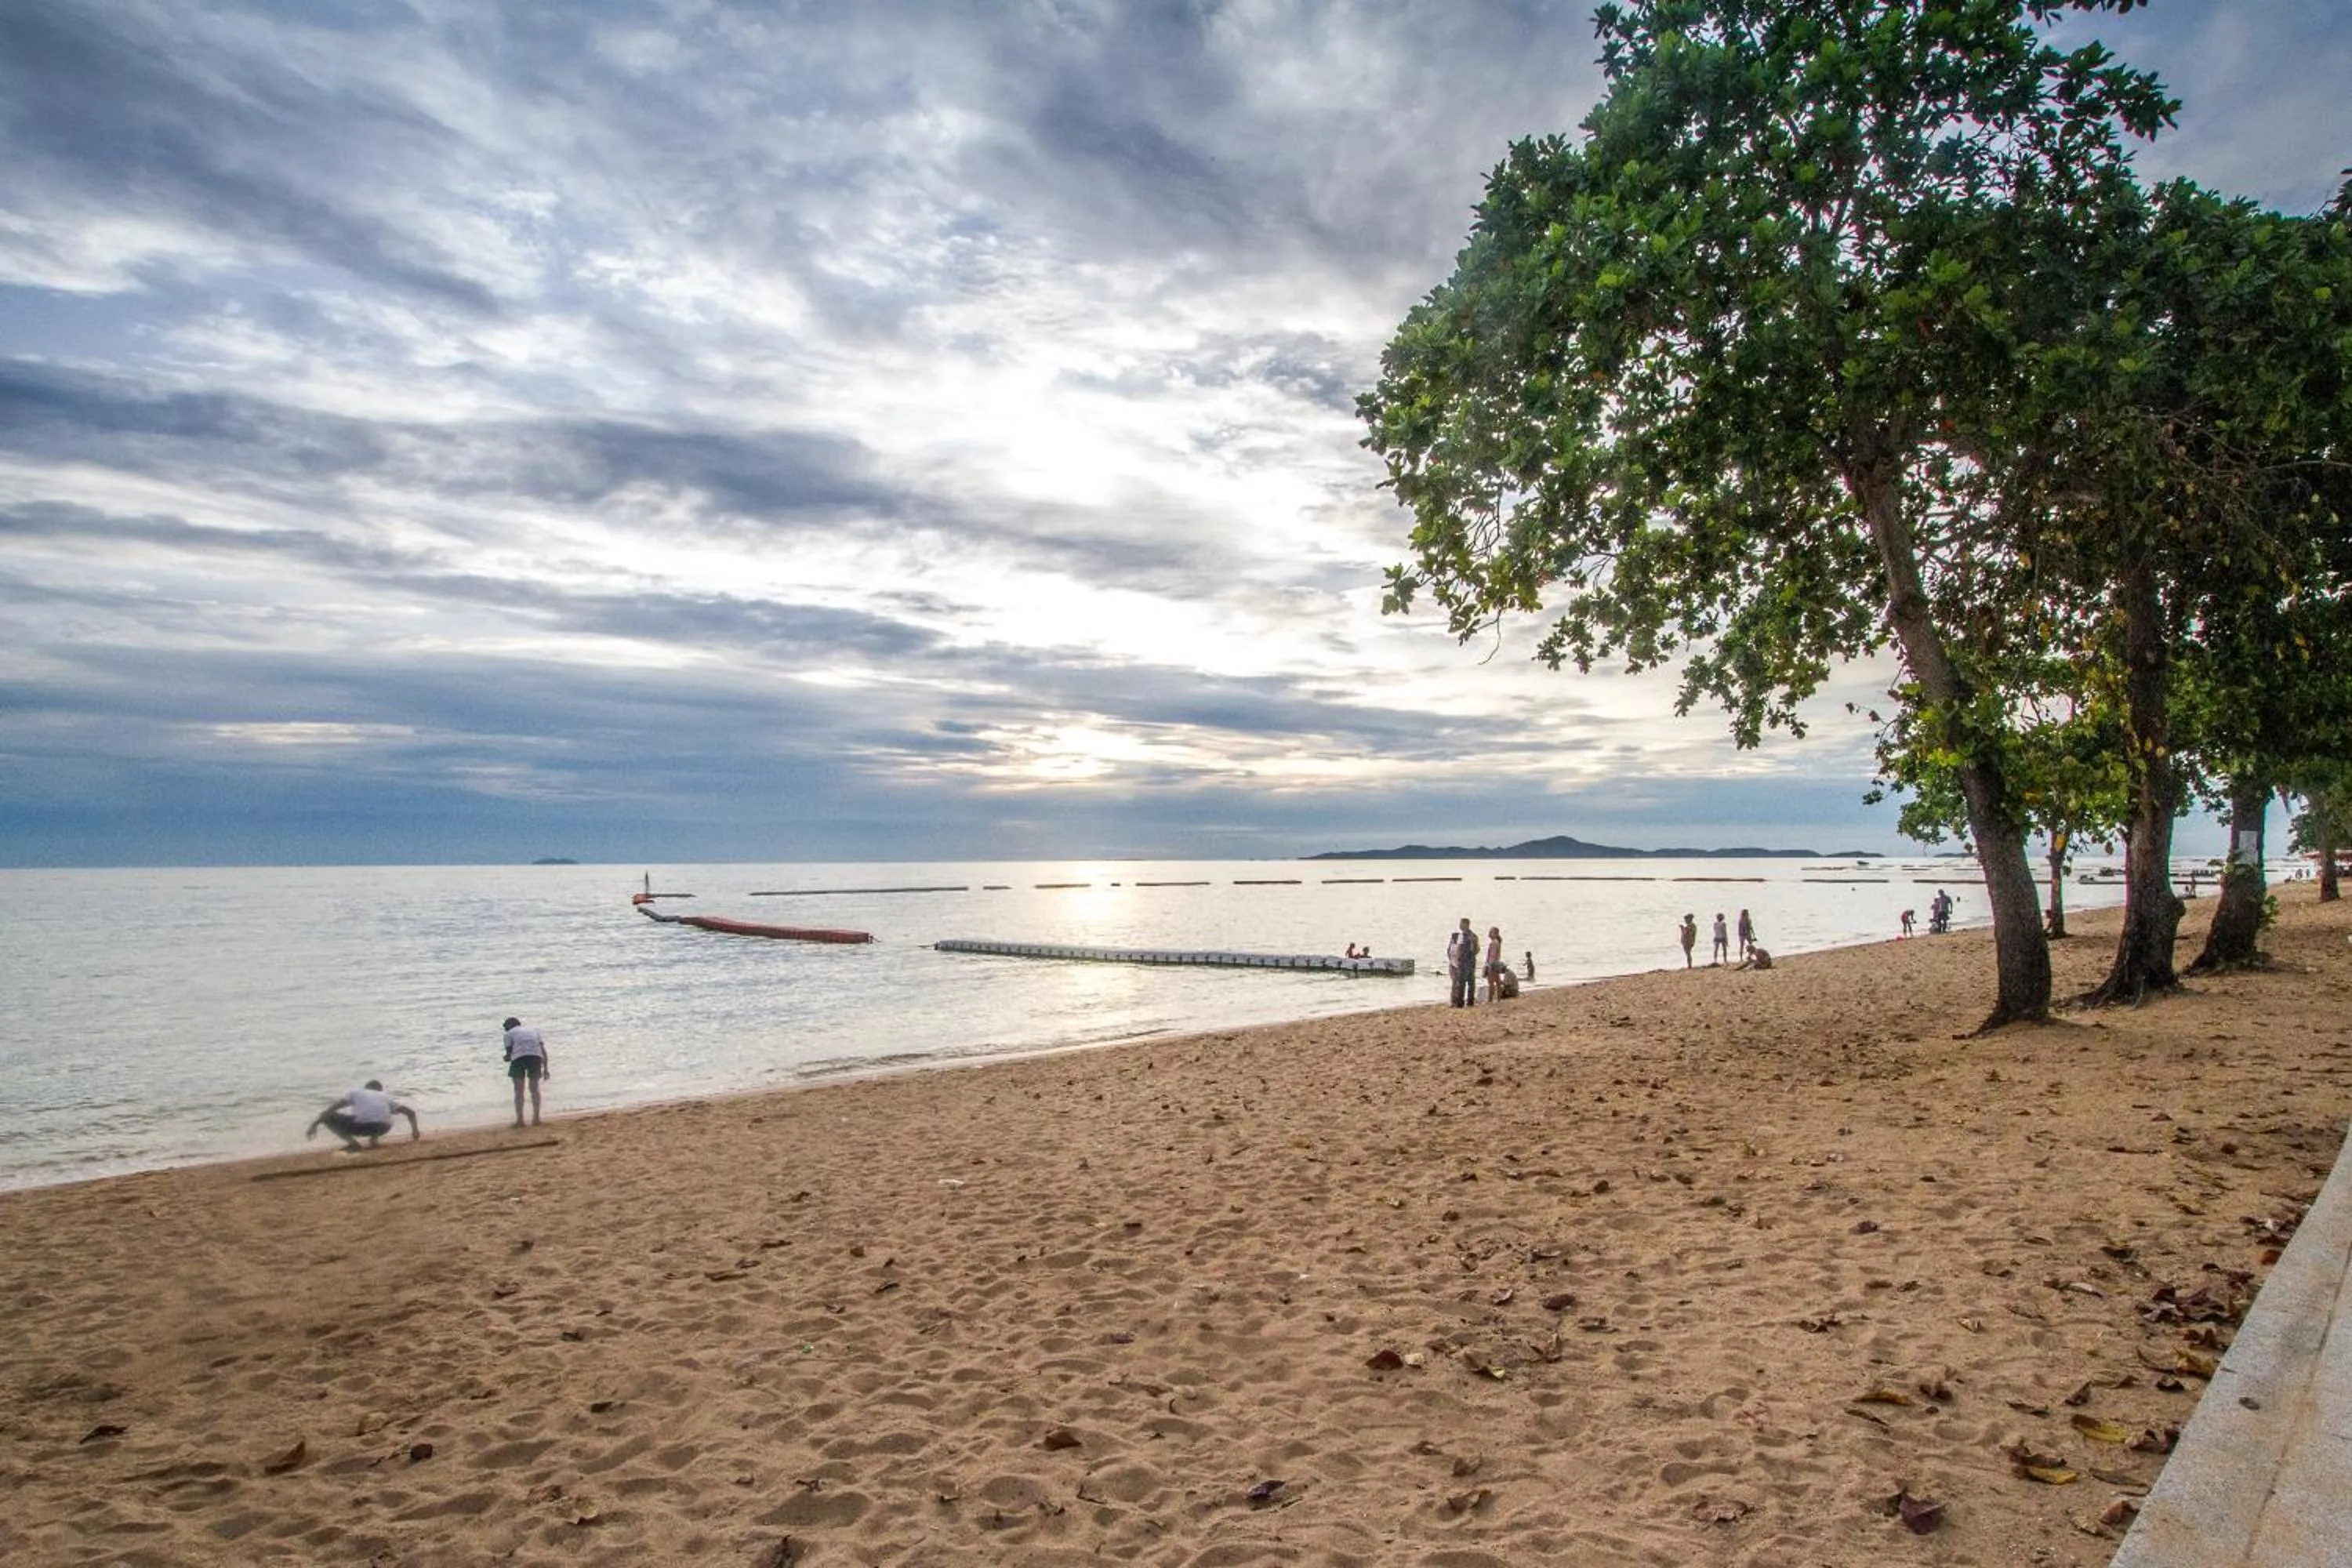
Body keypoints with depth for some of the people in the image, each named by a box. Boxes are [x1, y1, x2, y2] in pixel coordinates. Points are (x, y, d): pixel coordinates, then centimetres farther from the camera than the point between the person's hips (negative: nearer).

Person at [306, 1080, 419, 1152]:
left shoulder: (356, 1093, 29)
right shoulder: (386, 1097, 33)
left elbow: (332, 1108, 15)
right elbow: (411, 1112, 30)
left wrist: (315, 1125, 17)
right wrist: (415, 1131, 42)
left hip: (360, 1125, -4)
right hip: (382, 1128, 4)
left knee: (328, 1117, 21)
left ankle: (352, 1143, 6)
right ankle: (373, 1140, 15)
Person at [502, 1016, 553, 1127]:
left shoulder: (509, 1033, 19)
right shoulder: (533, 1030, 28)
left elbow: (509, 1054, 10)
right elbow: (544, 1051, 19)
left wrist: (506, 1058, 34)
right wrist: (546, 1069, 21)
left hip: (518, 1057, -3)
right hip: (536, 1056, 3)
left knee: (519, 1090, 9)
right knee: (534, 1088, 15)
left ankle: (520, 1119, 6)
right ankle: (536, 1118, 15)